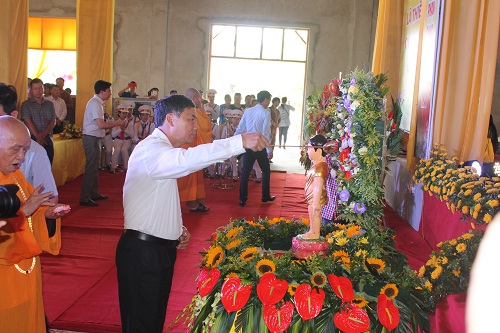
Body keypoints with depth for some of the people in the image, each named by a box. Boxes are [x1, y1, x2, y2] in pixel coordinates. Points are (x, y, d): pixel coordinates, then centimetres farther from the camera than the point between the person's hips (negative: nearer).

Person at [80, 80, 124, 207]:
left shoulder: (97, 102, 14)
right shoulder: (95, 103, -17)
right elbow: (101, 125, -24)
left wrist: (114, 123, 11)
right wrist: (116, 123, -12)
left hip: (94, 138, 11)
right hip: (91, 139, -11)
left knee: (94, 167, 18)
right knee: (91, 168, -6)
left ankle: (94, 193, 30)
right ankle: (84, 198, -1)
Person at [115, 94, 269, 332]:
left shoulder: (163, 151, 15)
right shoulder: (150, 149, -18)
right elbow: (187, 159, -40)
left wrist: (179, 228, 7)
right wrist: (239, 142, -42)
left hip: (162, 249, 10)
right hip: (142, 252, -10)